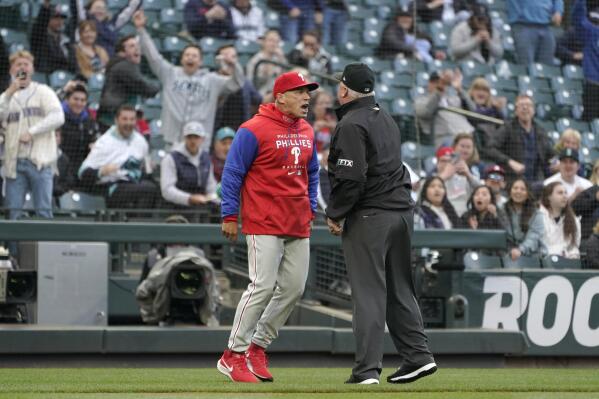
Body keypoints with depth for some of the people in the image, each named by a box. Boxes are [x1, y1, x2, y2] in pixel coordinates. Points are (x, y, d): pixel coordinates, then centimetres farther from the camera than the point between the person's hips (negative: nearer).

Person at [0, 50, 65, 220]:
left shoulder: (43, 92, 9)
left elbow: (58, 118, -5)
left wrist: (31, 132, -11)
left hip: (39, 161, -3)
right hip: (14, 162, 3)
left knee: (44, 210, -8)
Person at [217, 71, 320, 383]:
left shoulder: (306, 132, 13)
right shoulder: (255, 130, -9)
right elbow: (232, 173, -8)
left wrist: (311, 208, 17)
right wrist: (229, 216, -11)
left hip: (298, 226, 8)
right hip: (264, 224, -8)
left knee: (293, 288, 6)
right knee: (263, 286, -13)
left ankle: (257, 347, 20)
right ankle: (234, 355, -6)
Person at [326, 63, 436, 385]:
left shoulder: (351, 125, -12)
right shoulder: (386, 119, 16)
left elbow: (352, 177, -20)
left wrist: (335, 214, -9)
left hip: (369, 215, -8)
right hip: (402, 210, 8)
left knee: (368, 292, -6)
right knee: (399, 288, 16)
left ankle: (367, 368, -7)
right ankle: (417, 356, 13)